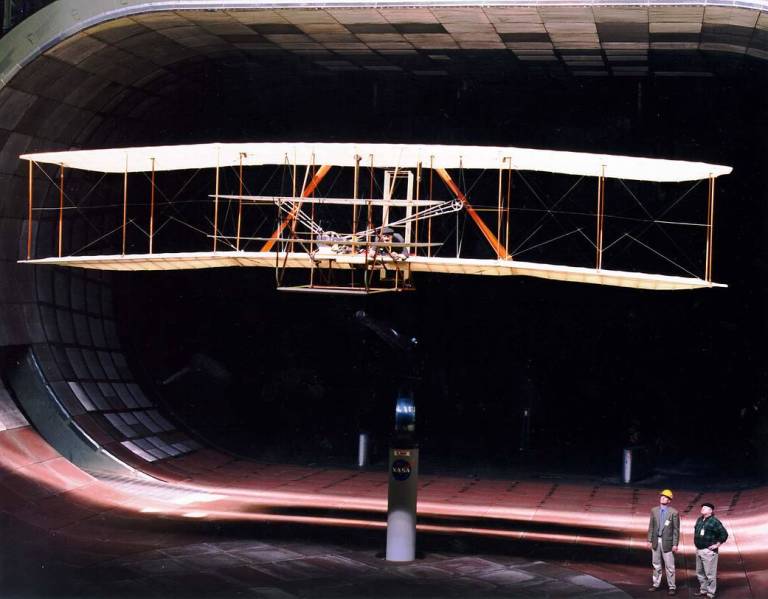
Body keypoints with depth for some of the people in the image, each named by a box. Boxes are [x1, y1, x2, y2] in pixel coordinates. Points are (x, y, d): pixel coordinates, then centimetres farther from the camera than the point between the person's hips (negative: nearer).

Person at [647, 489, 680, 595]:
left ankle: (672, 587, 8)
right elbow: (651, 526, 9)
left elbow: (676, 529, -7)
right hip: (656, 541, 4)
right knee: (656, 565, 13)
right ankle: (656, 584, 23)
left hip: (667, 542, -4)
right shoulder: (654, 510, 5)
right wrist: (649, 540, 5)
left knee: (670, 566, -1)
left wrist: (675, 544, -9)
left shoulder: (674, 512, -8)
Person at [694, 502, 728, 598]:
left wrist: (717, 545, -12)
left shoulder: (714, 522, -13)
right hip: (699, 550, 9)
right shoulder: (699, 520, 11)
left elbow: (724, 534, -14)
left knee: (710, 574, -4)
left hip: (708, 551, -9)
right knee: (700, 573, 17)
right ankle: (703, 590, 30)